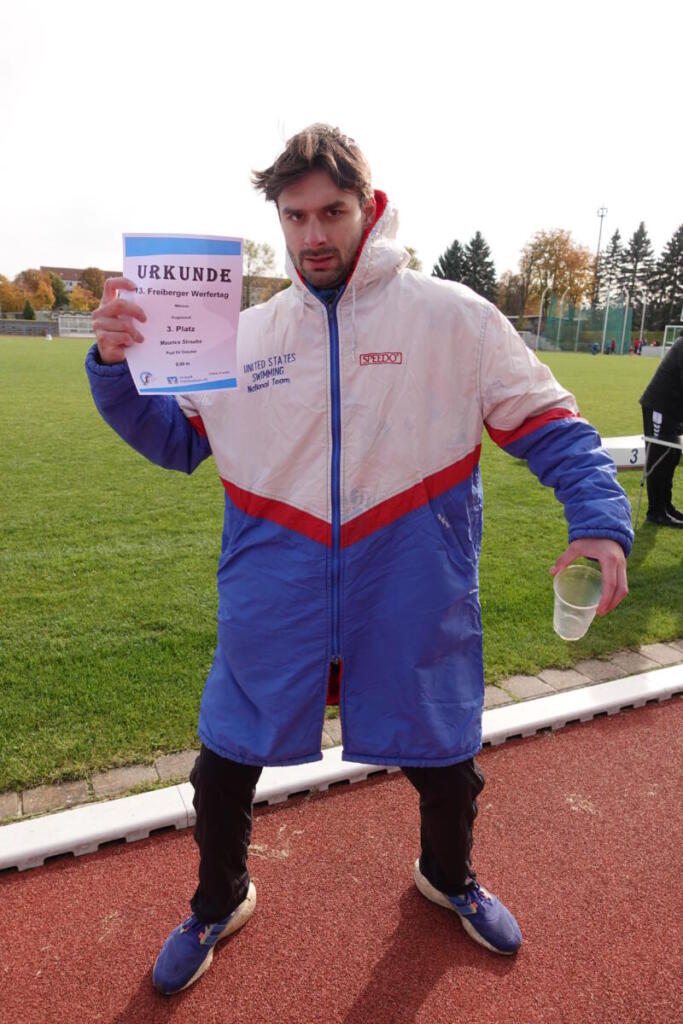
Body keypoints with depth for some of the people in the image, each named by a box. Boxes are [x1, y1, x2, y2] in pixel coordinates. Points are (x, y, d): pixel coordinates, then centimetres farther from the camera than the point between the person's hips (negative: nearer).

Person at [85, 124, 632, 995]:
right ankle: (218, 904, 46)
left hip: (413, 602, -1)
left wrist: (599, 520, -17)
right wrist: (117, 364, -8)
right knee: (224, 766, 12)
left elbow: (548, 426, -2)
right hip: (275, 601, 2)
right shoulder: (246, 334, 4)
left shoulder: (452, 316, -5)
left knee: (446, 762, 18)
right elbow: (175, 438, 10)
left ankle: (447, 876, 55)